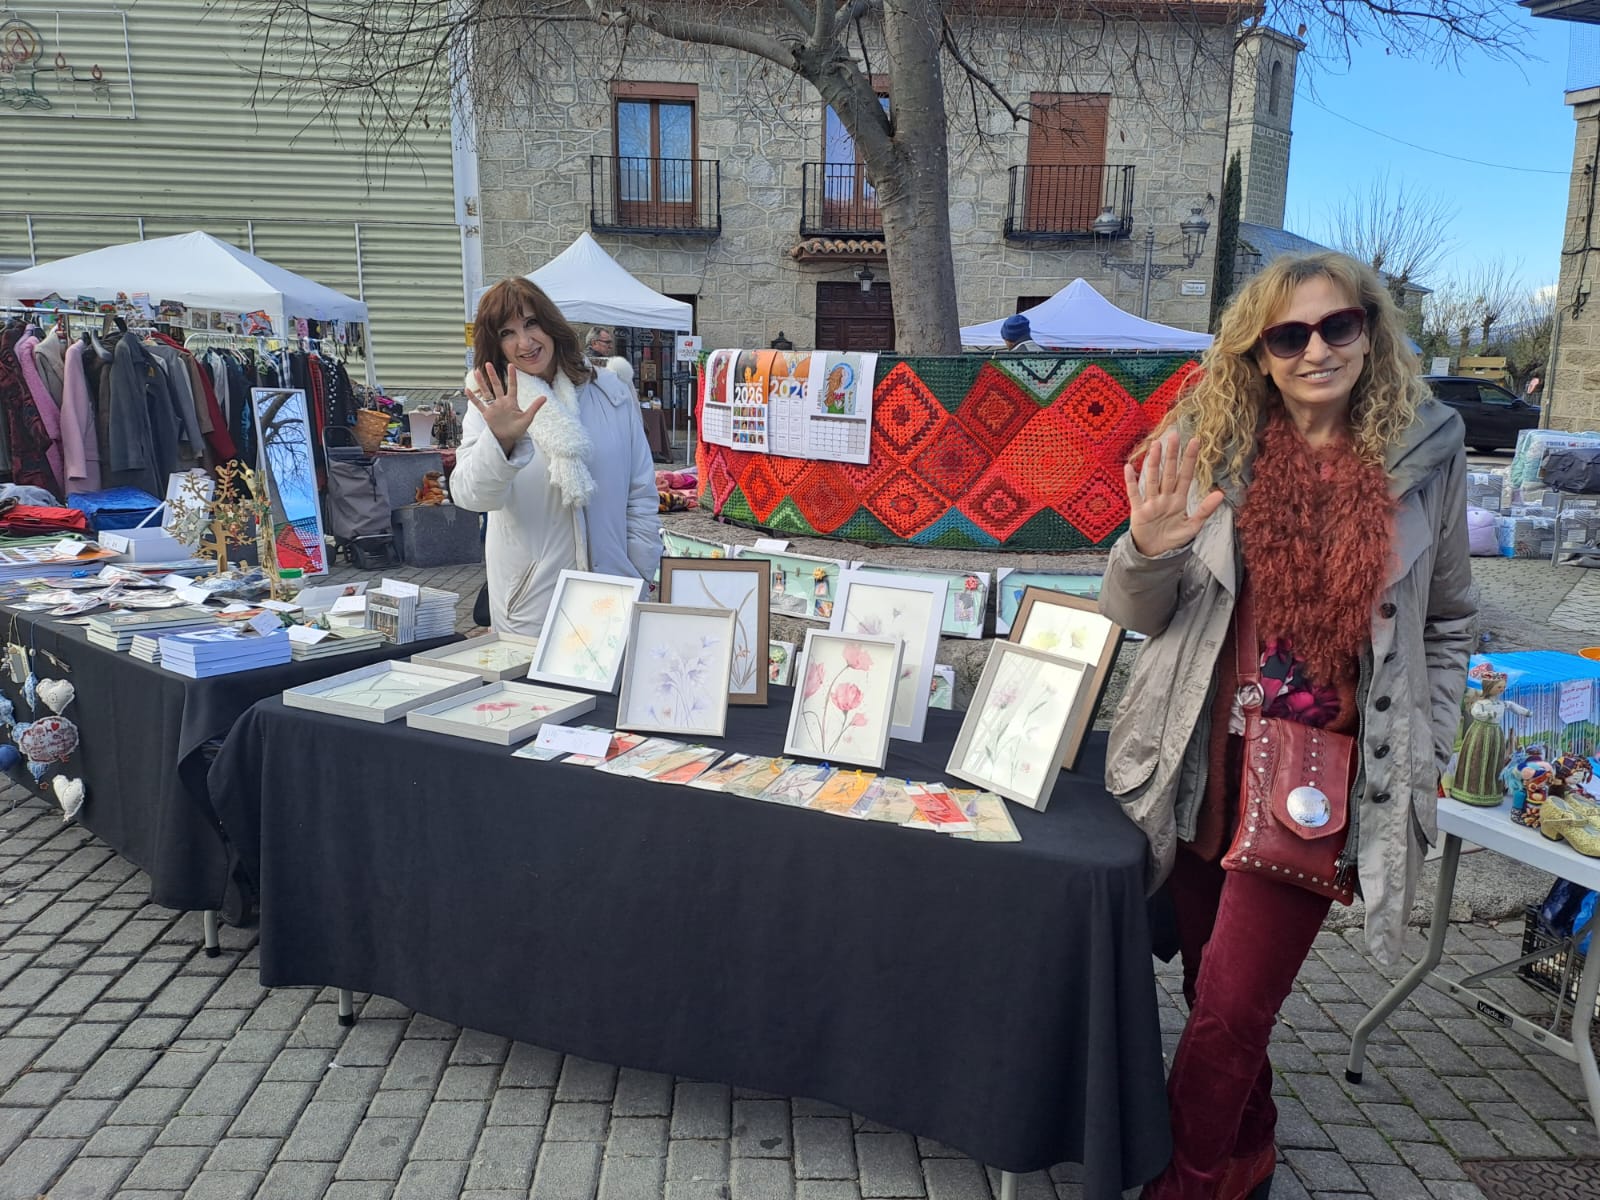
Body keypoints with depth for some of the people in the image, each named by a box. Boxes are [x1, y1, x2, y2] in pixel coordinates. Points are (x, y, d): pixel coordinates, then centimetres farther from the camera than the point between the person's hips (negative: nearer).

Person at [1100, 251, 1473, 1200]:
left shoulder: (1426, 453, 0)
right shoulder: (1210, 442, -2)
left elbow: (1448, 621, 12)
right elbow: (1139, 616, 2)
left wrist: (1426, 752, 5)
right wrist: (1147, 551, -19)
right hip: (1200, 764, 1)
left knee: (1232, 1006, -1)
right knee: (1212, 986, 15)